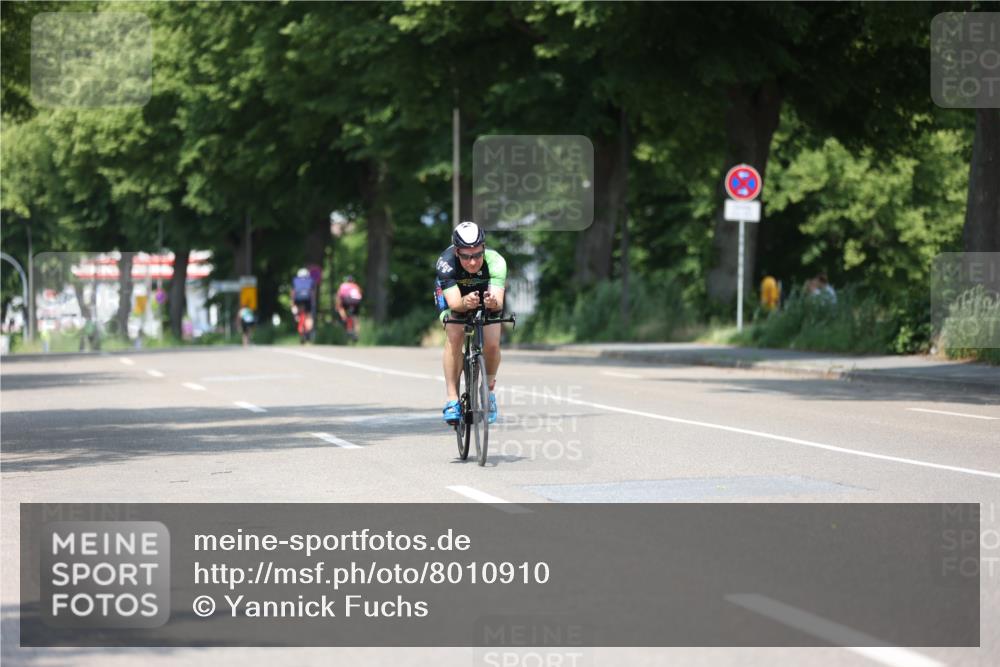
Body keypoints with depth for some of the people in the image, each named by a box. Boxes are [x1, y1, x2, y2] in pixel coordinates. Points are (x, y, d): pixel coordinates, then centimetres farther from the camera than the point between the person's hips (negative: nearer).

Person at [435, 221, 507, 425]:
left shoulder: (495, 261, -37)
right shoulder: (446, 262, -38)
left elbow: (499, 302, -47)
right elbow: (454, 303, -45)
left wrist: (493, 302, -70)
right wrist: (465, 302, -67)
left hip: (486, 294, 1)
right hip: (453, 293, -1)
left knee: (492, 343, -19)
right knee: (454, 336, -26)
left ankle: (489, 390, 9)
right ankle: (452, 399, -19)